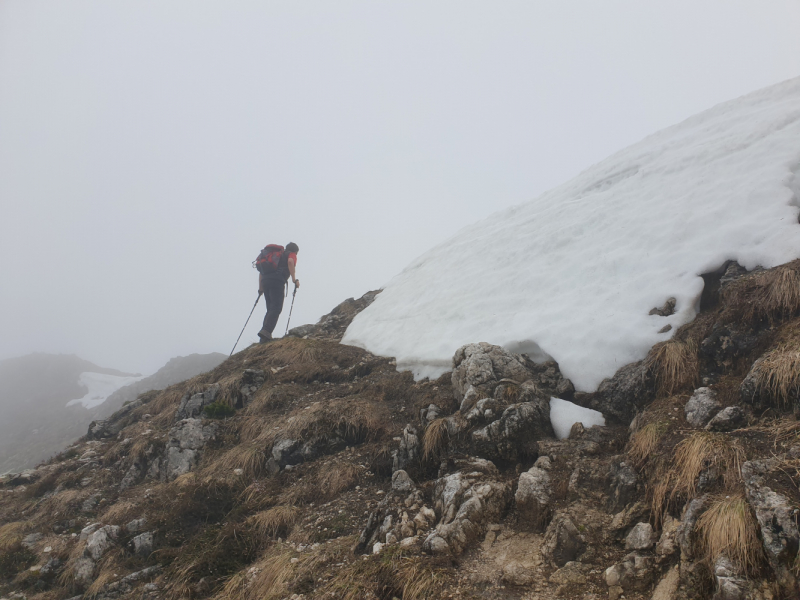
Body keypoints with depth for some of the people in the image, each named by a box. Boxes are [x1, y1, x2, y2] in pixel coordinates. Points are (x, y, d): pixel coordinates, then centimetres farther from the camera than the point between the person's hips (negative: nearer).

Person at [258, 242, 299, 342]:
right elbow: (290, 262, -10)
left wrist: (260, 287, 28)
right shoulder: (291, 255, 17)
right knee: (276, 308, -12)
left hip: (265, 280, 7)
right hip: (277, 281, -7)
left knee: (270, 309, 10)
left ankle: (265, 335, 0)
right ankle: (266, 331, -30)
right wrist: (294, 279, -10)